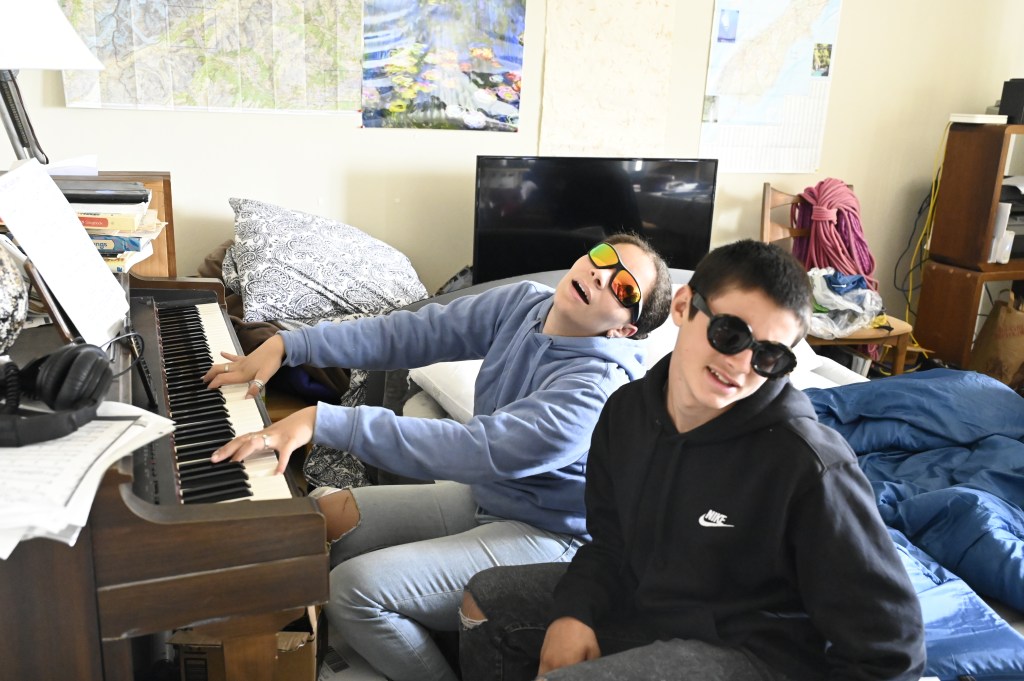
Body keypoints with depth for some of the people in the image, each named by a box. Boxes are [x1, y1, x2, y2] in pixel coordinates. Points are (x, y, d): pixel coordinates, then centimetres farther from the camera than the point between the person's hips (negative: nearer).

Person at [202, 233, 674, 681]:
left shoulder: (597, 388, -28)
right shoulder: (524, 305, -6)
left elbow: (475, 448, -36)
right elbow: (410, 334, -5)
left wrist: (324, 422, -39)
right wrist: (287, 345, -11)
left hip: (541, 535, -8)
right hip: (480, 495, 8)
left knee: (355, 588, -21)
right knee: (320, 517, 4)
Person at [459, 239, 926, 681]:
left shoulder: (810, 466, -28)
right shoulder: (627, 409, -8)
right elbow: (610, 540, 5)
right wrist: (574, 610, -13)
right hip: (639, 601, 7)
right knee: (484, 601, 12)